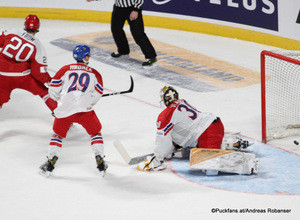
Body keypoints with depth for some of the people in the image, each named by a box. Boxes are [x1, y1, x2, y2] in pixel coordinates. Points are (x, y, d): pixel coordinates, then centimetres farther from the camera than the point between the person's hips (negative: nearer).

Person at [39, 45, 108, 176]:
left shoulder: (65, 70, 10)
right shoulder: (95, 74, 10)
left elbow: (53, 89, 10)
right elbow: (97, 94, 10)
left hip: (65, 110, 1)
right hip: (84, 110, -1)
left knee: (58, 134, 21)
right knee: (95, 133, 19)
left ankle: (50, 162, 15)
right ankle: (100, 161, 12)